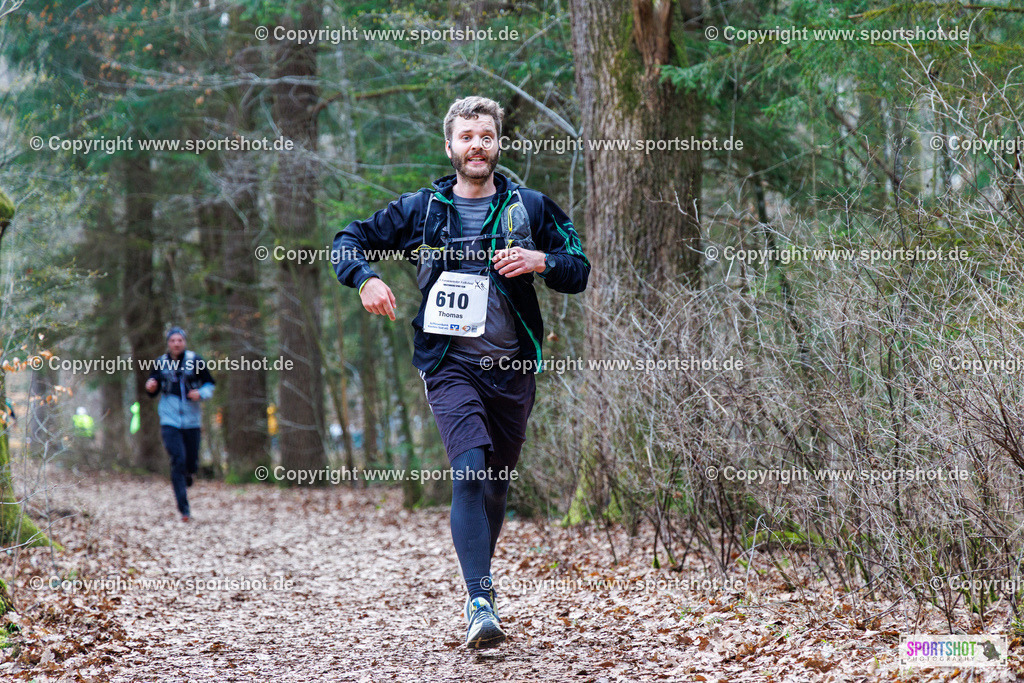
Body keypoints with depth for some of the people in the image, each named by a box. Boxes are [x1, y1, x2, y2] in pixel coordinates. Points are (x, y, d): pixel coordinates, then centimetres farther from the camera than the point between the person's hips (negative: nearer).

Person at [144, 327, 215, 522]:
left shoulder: (196, 361, -2)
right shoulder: (160, 363, 3)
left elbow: (210, 384, 6)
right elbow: (153, 392, 12)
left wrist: (201, 393, -14)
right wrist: (150, 387, -11)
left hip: (192, 421, 0)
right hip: (170, 421, 0)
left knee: (191, 465, 4)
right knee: (178, 461, -13)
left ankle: (187, 475, 44)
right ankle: (184, 509, -9)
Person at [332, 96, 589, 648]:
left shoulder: (530, 208, 7)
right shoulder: (420, 209, 6)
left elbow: (579, 271, 8)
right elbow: (349, 240, 13)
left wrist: (542, 261, -13)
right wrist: (365, 277, -8)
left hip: (512, 369, 2)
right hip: (450, 365, -2)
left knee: (497, 483, 11)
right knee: (470, 470, -21)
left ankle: (481, 575, 36)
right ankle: (479, 602, -24)